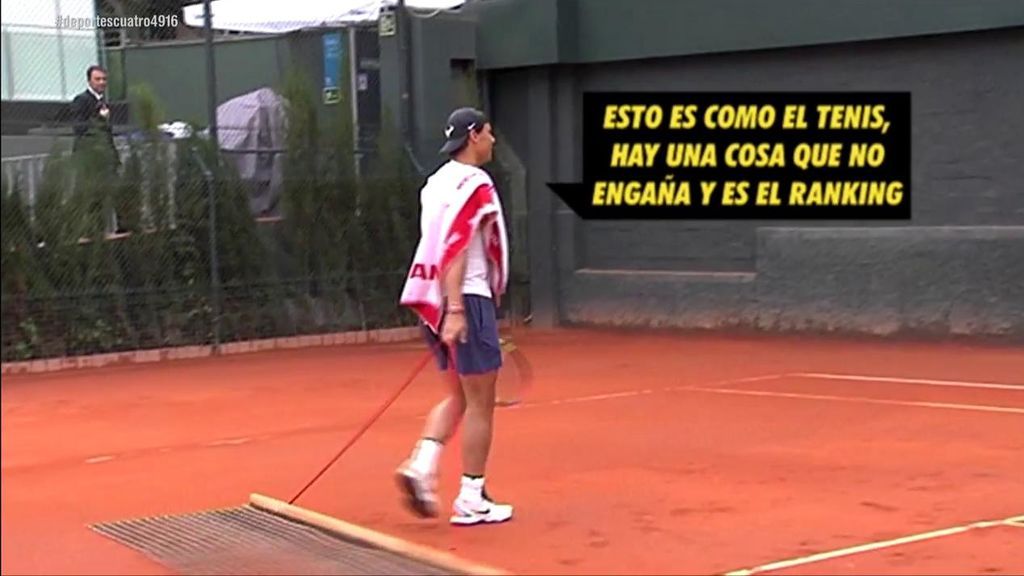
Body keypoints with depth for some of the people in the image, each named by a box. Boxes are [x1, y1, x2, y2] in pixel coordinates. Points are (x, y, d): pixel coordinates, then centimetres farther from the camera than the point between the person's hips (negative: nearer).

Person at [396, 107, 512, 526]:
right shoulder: (474, 184, -12)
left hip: (439, 302, 9)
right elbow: (455, 250, -21)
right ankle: (471, 500, 6)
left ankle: (421, 464, 1)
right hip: (467, 301, -9)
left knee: (460, 397, 19)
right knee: (481, 403, 1)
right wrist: (455, 311, -25)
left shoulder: (437, 182, 14)